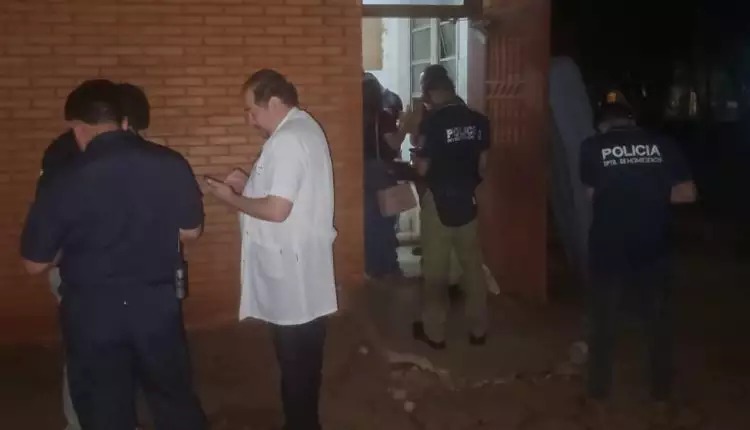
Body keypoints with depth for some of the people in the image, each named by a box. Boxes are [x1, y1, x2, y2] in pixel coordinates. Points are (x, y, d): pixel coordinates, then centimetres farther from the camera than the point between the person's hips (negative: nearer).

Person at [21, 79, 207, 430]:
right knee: (175, 400, 22)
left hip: (91, 310, -2)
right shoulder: (170, 164, -10)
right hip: (156, 303, 2)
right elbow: (190, 231, 3)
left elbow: (36, 263, -7)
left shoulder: (65, 180, -16)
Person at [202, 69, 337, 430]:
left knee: (295, 361, 4)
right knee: (302, 359, 20)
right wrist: (249, 184, 10)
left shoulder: (286, 140, -20)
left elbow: (277, 210, -25)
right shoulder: (304, 128, 12)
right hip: (299, 269, 10)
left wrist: (230, 198, -11)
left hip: (290, 274, -10)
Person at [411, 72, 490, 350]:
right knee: (473, 265, 13)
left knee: (436, 269, 7)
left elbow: (422, 168, -12)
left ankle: (434, 332, 16)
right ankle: (478, 329, 21)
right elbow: (483, 163, 6)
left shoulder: (432, 122, -15)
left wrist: (417, 147, 6)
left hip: (439, 201, -4)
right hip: (468, 200, 4)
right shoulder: (479, 120, 0)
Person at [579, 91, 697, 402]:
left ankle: (599, 388, 25)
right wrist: (651, 195, 12)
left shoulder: (592, 147, -6)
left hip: (608, 248, -1)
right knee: (658, 318, 17)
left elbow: (592, 195, 2)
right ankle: (661, 388, 29)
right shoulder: (661, 144, -2)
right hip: (652, 248, 1)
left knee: (603, 319, 15)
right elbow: (687, 193, -1)